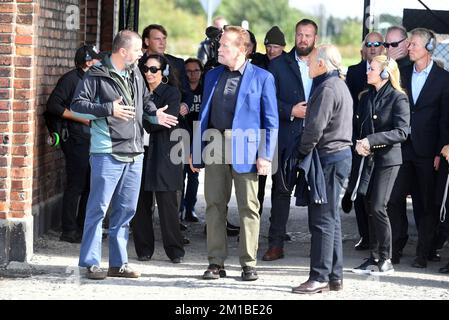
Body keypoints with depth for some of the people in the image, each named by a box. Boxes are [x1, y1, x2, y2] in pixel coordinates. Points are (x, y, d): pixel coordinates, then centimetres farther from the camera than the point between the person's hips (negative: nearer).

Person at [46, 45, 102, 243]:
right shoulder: (71, 79, -9)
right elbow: (53, 105, -17)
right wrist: (82, 118, -16)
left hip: (92, 140, 9)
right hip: (76, 140, -9)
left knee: (90, 185, 11)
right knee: (75, 185, -8)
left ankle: (82, 227, 20)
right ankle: (69, 231, -3)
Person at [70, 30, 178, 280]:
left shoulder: (136, 75, 14)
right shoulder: (97, 76, -7)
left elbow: (146, 100, 28)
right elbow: (77, 105, -10)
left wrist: (155, 114, 8)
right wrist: (109, 109, -18)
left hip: (134, 152, 7)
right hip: (107, 152, -7)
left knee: (126, 210, 11)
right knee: (98, 208, -5)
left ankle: (119, 263, 18)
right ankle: (91, 263, 1)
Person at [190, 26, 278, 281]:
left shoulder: (262, 77, 1)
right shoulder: (213, 76, 14)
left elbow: (271, 121, 0)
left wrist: (266, 156, -9)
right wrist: (196, 151, 11)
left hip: (245, 150, -4)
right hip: (215, 148, 4)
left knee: (248, 207, 0)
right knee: (215, 205, 4)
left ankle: (249, 264, 7)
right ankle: (216, 263, 9)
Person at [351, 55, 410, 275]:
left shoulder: (398, 98, -7)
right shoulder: (366, 97, 13)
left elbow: (401, 132, -14)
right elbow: (358, 125, 18)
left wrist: (371, 140, -19)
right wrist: (359, 143, -3)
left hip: (388, 158, -6)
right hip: (368, 158, 6)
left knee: (378, 207, -12)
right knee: (369, 208, 6)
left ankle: (386, 259, -4)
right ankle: (374, 257, 13)